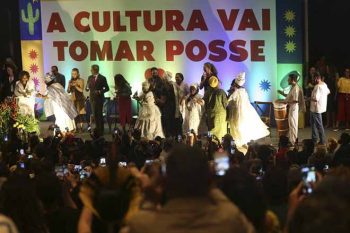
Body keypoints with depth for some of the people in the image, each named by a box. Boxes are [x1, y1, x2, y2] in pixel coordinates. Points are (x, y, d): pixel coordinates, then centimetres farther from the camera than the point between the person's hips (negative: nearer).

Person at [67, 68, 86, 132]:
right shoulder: (71, 81, 11)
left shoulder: (81, 80, 0)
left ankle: (81, 127, -7)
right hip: (73, 99, 3)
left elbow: (81, 90, -9)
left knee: (80, 113, -9)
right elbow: (68, 91, 10)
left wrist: (75, 85, -18)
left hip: (80, 99, -3)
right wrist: (69, 86, -8)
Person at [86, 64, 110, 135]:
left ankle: (101, 130, 2)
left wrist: (100, 91, -17)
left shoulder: (102, 78, -6)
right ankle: (97, 129, 13)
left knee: (99, 114, -4)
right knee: (95, 114, 6)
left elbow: (107, 88, -3)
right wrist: (88, 88, -12)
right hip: (92, 98, 5)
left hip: (99, 98, -5)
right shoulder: (90, 78, 9)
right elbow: (87, 88, 11)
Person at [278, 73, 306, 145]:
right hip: (292, 107, 10)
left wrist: (286, 102, -19)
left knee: (293, 124, -4)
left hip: (294, 107, -10)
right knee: (291, 123, 16)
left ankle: (293, 141, 1)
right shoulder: (293, 87, 11)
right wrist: (283, 93, 15)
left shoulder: (296, 88, -20)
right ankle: (292, 139, 24)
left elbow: (295, 100, -25)